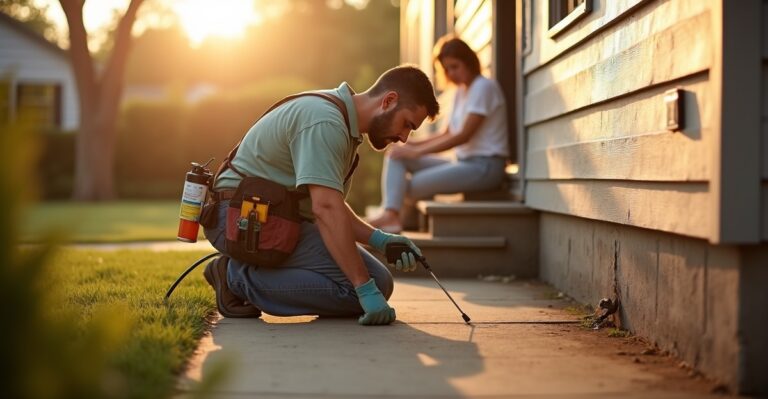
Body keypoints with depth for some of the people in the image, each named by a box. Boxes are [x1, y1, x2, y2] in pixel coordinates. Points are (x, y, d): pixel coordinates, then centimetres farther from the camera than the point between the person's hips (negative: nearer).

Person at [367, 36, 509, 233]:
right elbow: (448, 133, 18)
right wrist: (413, 144, 1)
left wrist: (418, 151, -15)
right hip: (463, 162, 10)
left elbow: (464, 135, -16)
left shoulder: (484, 87, -10)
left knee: (413, 184, -23)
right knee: (395, 155, -5)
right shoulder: (460, 92, 18)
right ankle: (390, 214, -26)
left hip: (484, 166, -10)